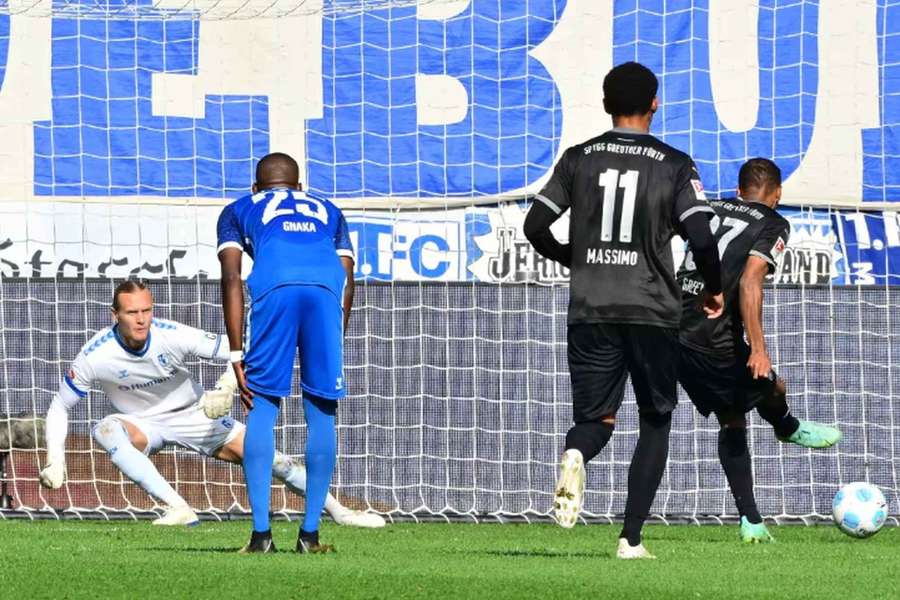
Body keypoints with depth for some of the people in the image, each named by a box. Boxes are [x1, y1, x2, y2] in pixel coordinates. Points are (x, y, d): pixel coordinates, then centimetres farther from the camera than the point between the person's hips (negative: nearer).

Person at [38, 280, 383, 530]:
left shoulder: (173, 336, -24)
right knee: (105, 429, -34)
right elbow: (59, 408, -10)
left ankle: (339, 512, 3)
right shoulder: (95, 357, -24)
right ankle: (178, 510, -41)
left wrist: (227, 386, -36)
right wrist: (55, 458, -23)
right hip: (142, 425, 0)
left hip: (193, 416, 1)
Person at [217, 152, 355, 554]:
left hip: (274, 287, -1)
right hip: (326, 289, 1)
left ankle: (261, 532, -1)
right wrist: (332, 350, 24)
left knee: (262, 407, 6)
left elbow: (232, 278, 16)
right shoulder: (328, 212, 38)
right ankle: (310, 533, 7)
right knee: (321, 413, 8)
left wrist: (237, 355, 12)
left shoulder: (239, 211, 32)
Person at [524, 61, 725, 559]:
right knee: (656, 422, 13)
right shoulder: (674, 165, -3)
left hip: (590, 312, 2)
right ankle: (631, 540, 3)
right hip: (653, 312, -2)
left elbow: (535, 227, 5)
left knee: (596, 417, 11)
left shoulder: (579, 159, 5)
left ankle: (575, 455, -27)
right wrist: (713, 289, 7)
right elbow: (701, 238, -12)